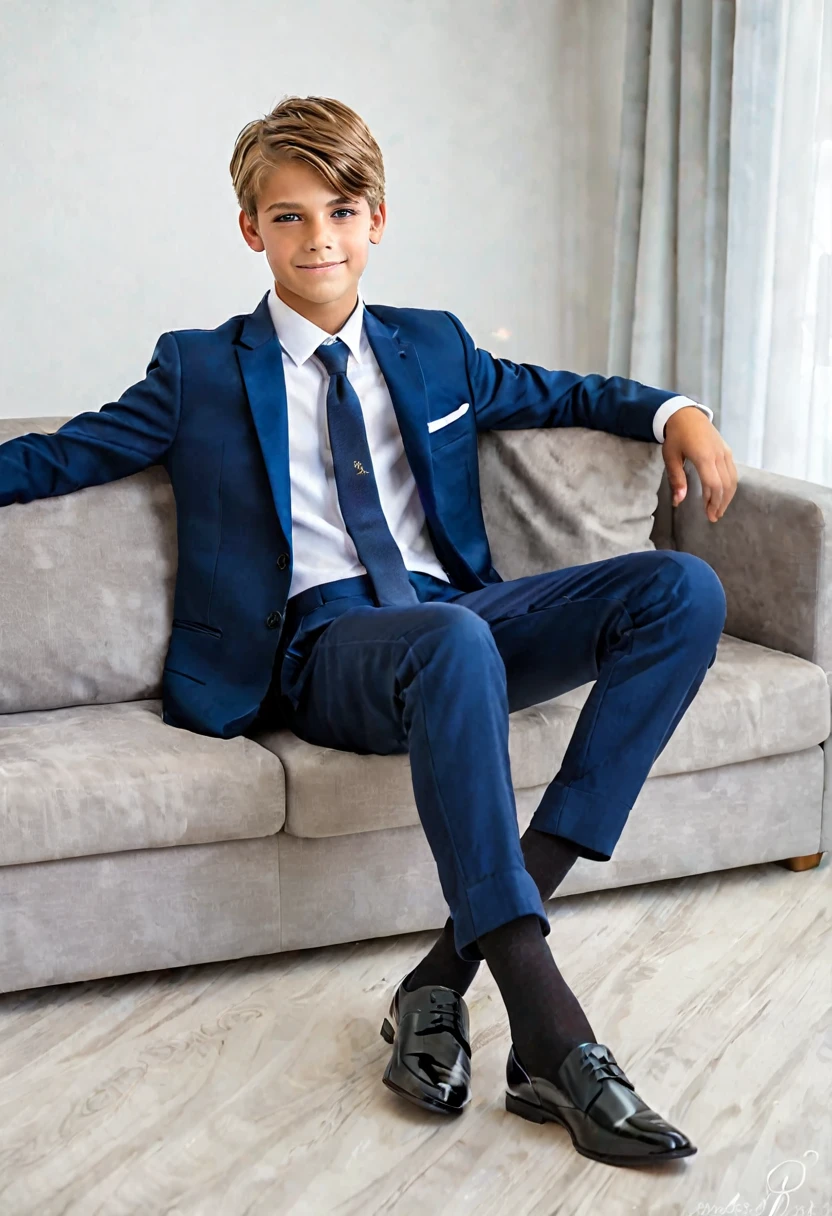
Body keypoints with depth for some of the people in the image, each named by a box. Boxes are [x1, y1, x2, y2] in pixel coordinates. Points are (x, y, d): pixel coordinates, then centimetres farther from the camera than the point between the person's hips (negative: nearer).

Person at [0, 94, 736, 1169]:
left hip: (456, 610, 5)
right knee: (453, 642, -41)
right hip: (322, 644, -5)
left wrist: (674, 413, 18)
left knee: (683, 589, -21)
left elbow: (555, 393, 33)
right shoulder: (199, 371, 14)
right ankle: (552, 1041, -42)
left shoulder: (433, 347, 23)